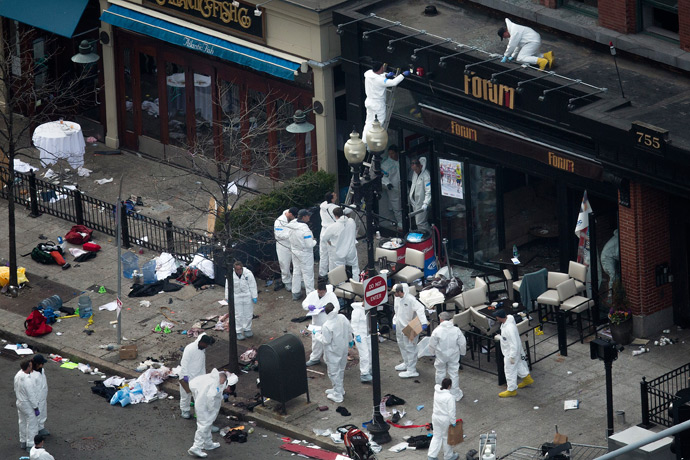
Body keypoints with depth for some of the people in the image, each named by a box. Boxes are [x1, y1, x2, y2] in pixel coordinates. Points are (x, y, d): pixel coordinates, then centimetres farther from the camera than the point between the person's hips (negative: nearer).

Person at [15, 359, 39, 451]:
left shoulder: (18, 375, -7)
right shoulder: (27, 380, -34)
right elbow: (31, 396, -26)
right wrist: (36, 408, -15)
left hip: (19, 403, 9)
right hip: (28, 405, -9)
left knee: (22, 423, 23)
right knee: (32, 425, 6)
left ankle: (23, 442, 38)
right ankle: (30, 445, 14)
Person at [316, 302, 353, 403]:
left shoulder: (327, 326, -29)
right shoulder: (343, 318, -11)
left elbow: (326, 341, -23)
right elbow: (349, 331, 3)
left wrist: (318, 335, -6)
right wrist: (350, 340, 22)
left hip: (333, 352, -7)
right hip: (343, 349, 7)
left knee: (334, 372, 7)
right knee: (341, 370, 23)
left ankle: (338, 395, 15)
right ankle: (338, 389, 41)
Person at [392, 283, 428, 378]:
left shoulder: (410, 299, -25)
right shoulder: (397, 299, 3)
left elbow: (420, 309, -34)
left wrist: (424, 322, -44)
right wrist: (394, 322, 14)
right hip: (400, 327, 9)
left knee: (410, 348, -5)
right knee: (401, 345, 24)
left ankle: (411, 370, 0)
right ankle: (406, 363, 44)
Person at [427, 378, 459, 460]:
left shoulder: (436, 392, -9)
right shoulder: (450, 397, -26)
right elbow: (451, 411, -21)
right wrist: (453, 422, -12)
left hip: (435, 417, 6)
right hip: (445, 419, -6)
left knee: (436, 436, 18)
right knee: (446, 437, 13)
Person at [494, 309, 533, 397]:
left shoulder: (509, 328, -39)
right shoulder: (508, 319, -10)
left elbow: (514, 344, -33)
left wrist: (512, 357, -23)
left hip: (510, 353, -9)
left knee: (510, 371, 8)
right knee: (519, 365, 29)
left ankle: (511, 390, 24)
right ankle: (527, 378, 49)